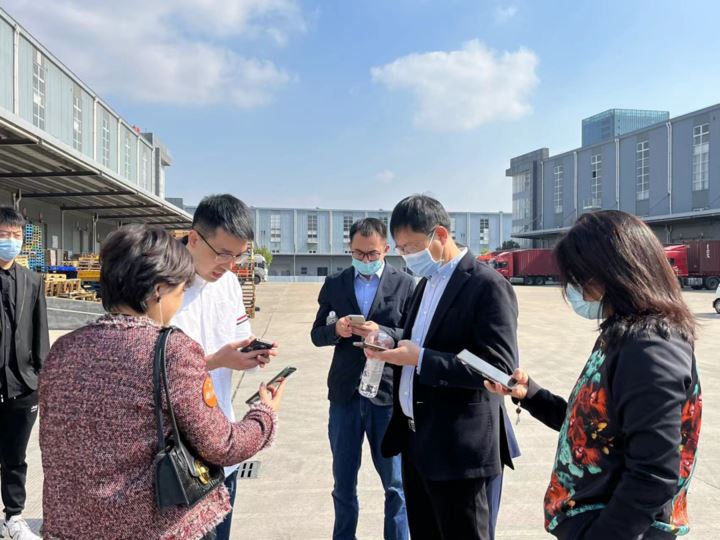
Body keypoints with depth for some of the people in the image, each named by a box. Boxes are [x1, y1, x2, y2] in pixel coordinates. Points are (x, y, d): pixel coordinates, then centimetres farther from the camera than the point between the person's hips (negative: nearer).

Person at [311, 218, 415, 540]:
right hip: (344, 394, 3)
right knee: (343, 482, 17)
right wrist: (336, 330, -12)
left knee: (395, 483, 11)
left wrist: (382, 333, -20)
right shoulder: (334, 284, 6)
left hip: (388, 395, -2)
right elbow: (317, 334, 9)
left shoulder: (405, 284, -2)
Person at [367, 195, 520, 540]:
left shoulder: (487, 285, -16)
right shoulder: (427, 283, 12)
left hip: (461, 449, -8)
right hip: (417, 440, 8)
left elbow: (500, 369, -22)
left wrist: (421, 359, -25)